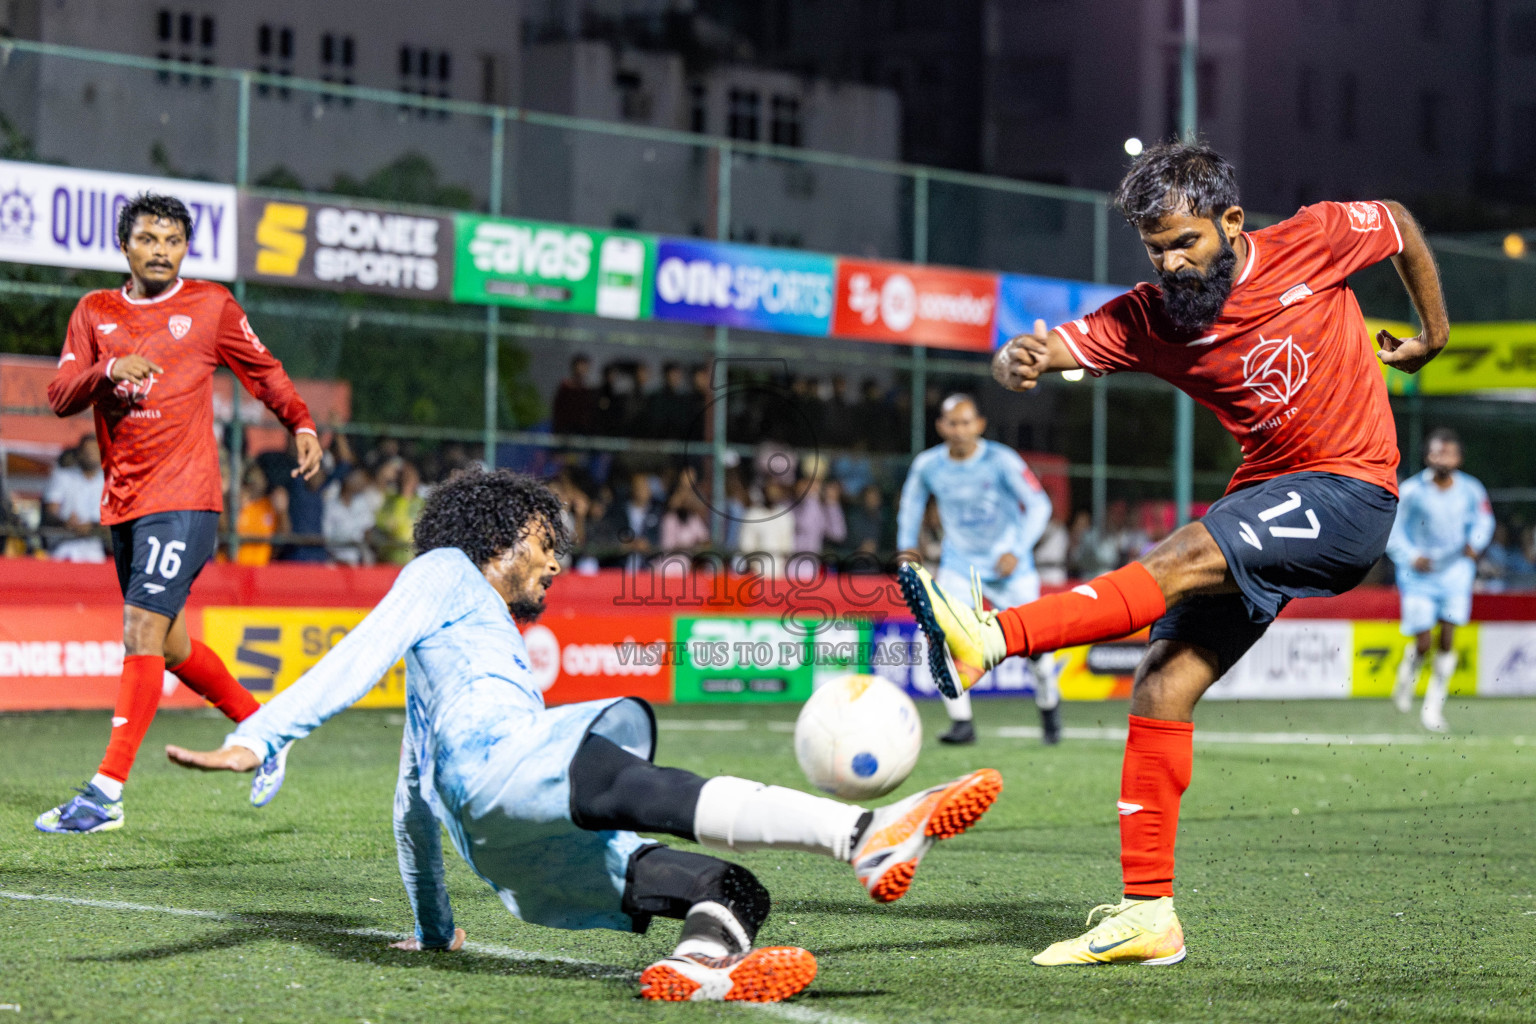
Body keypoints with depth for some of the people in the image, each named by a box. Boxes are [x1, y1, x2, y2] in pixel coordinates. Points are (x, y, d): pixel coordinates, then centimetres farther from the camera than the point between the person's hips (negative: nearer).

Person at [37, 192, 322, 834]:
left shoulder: (211, 305, 4)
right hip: (122, 503, 5)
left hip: (183, 498, -5)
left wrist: (302, 426, -2)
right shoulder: (95, 312, 12)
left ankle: (106, 793, -18)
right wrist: (108, 370, -15)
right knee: (170, 646, 13)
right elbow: (60, 396, 4)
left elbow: (265, 372, 13)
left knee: (144, 632, -15)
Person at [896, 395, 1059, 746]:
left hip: (1008, 564, -2)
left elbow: (1039, 505, -14)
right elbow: (911, 501, 13)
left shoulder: (1001, 461, -18)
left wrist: (1016, 551, -24)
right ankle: (961, 723, -10)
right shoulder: (927, 464, -8)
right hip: (958, 563, 2)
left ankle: (1049, 702, 30)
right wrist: (906, 546, 6)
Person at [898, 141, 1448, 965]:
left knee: (1184, 559, -30)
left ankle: (990, 639, -46)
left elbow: (1400, 225, 13)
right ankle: (1147, 915, -4)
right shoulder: (1147, 319, -3)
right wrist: (1017, 362, -41)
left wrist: (1433, 334, 21)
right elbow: (1042, 352, -17)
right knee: (1162, 689, -7)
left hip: (1350, 494, -5)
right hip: (1266, 491, 5)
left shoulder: (1314, 242, -8)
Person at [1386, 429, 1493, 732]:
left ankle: (1433, 707, 5)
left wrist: (1475, 542, -2)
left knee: (1447, 640, -7)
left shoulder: (1470, 490, -3)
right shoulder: (1411, 491, -11)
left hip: (1455, 571, 2)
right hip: (1419, 574, -2)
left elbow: (1483, 517, 16)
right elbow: (1392, 529, -3)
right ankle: (1406, 678, 29)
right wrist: (1411, 557, -16)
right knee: (1424, 642, -7)